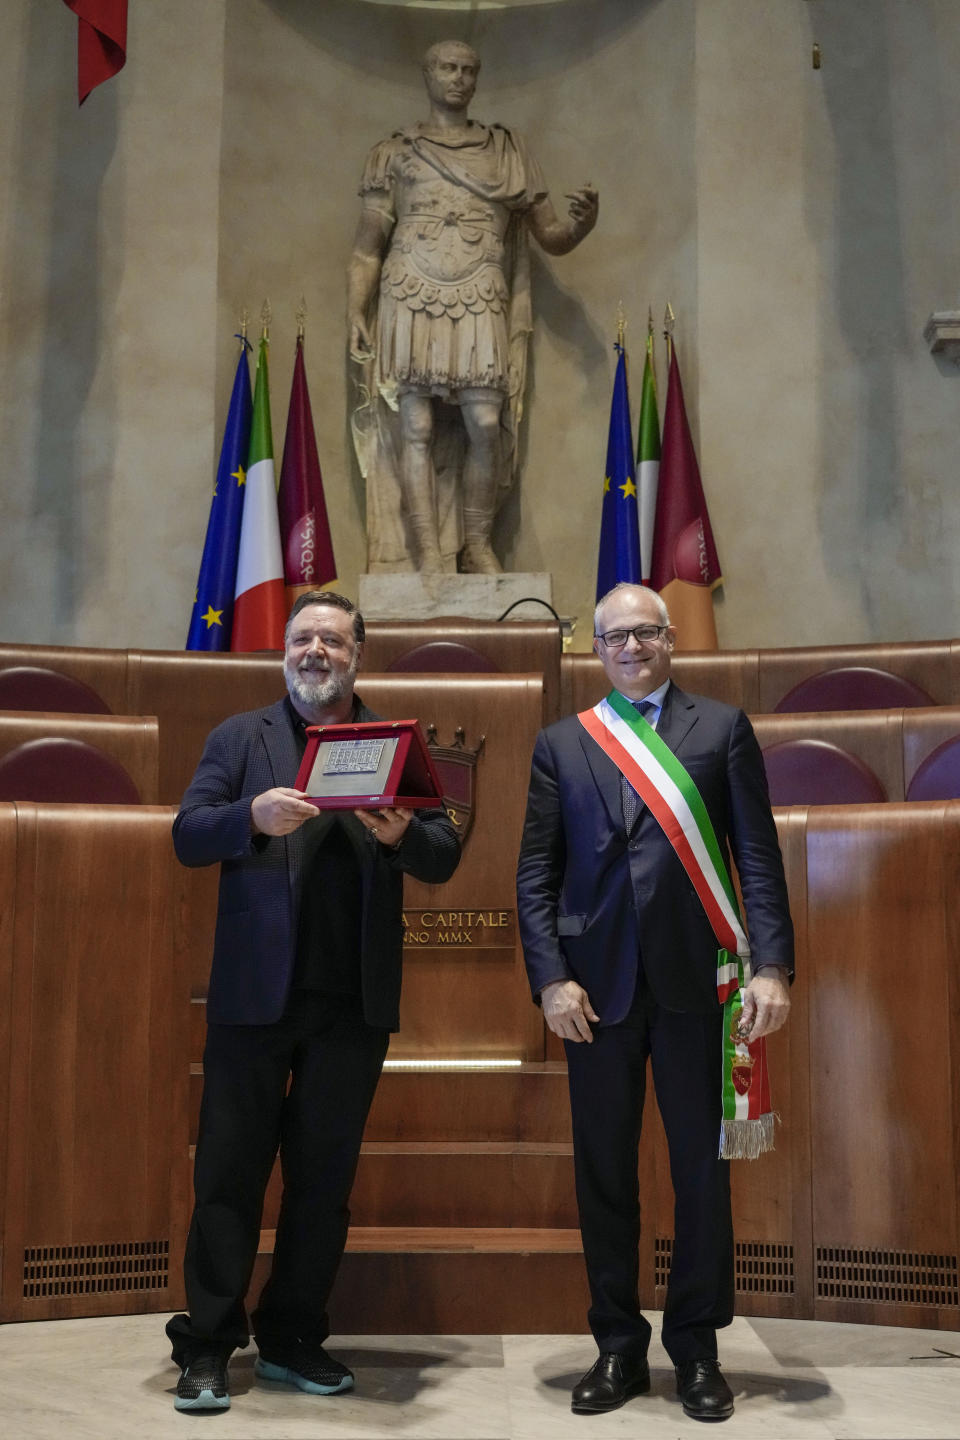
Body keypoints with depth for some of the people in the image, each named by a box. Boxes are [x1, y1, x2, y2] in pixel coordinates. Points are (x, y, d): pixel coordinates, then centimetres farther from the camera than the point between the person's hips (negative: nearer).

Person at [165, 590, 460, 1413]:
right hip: (256, 991, -1)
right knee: (231, 1168, 4)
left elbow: (444, 860, 3)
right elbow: (187, 837, -3)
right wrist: (253, 816, -22)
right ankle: (207, 1346, 15)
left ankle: (293, 1337, 24)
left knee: (326, 1174, 10)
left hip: (356, 1000, 2)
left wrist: (402, 833, -19)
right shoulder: (240, 738, 8)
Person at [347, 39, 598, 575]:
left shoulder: (507, 150, 16)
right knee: (417, 430, -5)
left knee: (487, 426, -11)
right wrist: (356, 313, -3)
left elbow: (551, 236, 14)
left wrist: (583, 222, -9)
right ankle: (428, 554, -1)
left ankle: (478, 544, 4)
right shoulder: (395, 152, 14)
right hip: (410, 304, 0)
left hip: (480, 309, 1)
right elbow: (369, 244, 10)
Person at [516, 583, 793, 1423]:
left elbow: (758, 855, 1)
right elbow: (536, 872, 5)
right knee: (604, 1172, 8)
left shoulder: (722, 728, 6)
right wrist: (550, 977, -5)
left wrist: (772, 964, -9)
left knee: (702, 1168, 7)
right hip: (597, 984, 1)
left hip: (693, 981, -1)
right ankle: (619, 1348, 23)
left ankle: (697, 1350, 23)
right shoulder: (560, 744, 9)